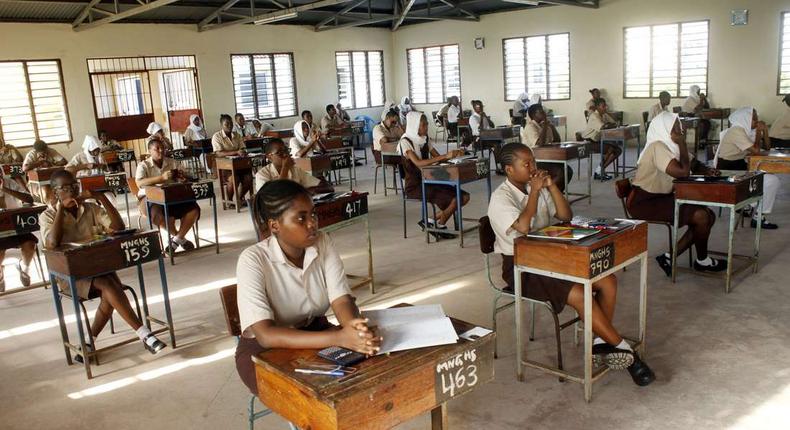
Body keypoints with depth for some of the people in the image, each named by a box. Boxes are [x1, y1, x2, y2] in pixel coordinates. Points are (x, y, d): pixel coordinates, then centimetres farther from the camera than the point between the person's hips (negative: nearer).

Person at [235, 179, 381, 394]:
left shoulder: (323, 243, -9)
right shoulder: (253, 260, -24)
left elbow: (341, 299, -17)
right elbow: (266, 335, -32)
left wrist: (354, 326, -41)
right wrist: (338, 338, -43)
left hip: (316, 333, 4)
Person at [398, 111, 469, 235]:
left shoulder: (424, 140, 11)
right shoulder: (405, 142, -12)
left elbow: (438, 157, 11)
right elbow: (418, 163, -27)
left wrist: (454, 154, -11)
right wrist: (445, 156, -31)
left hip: (428, 181, 8)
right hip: (414, 186, -8)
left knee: (464, 196, -6)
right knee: (454, 200, -22)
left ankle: (436, 222, 3)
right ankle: (439, 225, 4)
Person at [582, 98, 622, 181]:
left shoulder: (605, 115, 9)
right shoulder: (594, 116, -18)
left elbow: (615, 123, 7)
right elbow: (602, 127, -32)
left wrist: (608, 125, -14)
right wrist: (610, 125, -13)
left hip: (599, 141, 9)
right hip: (589, 142, -9)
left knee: (618, 150, 0)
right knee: (610, 149, -24)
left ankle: (602, 170, 5)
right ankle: (598, 172, -11)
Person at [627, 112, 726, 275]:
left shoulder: (672, 146, 10)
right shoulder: (657, 147, -19)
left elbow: (695, 164, 20)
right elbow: (683, 172, -27)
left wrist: (707, 171, -3)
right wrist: (682, 144, -15)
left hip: (662, 197, 10)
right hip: (644, 202, -10)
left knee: (709, 216, 3)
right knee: (701, 216, -17)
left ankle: (669, 257, 3)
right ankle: (702, 261, 9)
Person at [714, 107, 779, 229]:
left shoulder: (747, 130, 11)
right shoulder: (736, 131, -18)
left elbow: (767, 147, 13)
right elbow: (756, 150, -23)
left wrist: (765, 130, 0)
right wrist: (759, 131, -12)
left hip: (739, 168, 10)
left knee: (772, 179, 13)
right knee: (772, 181, -12)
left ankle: (755, 209, 19)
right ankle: (758, 217, -3)